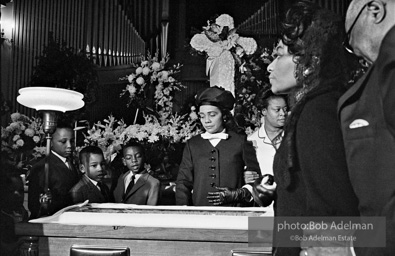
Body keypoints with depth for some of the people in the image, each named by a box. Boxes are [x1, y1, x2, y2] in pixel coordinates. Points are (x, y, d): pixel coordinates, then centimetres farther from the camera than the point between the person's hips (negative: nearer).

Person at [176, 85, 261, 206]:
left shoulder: (241, 142, 7)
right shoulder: (192, 145, 13)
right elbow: (183, 181, 10)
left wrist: (235, 195, -6)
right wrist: (183, 208, -4)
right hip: (200, 210, 2)